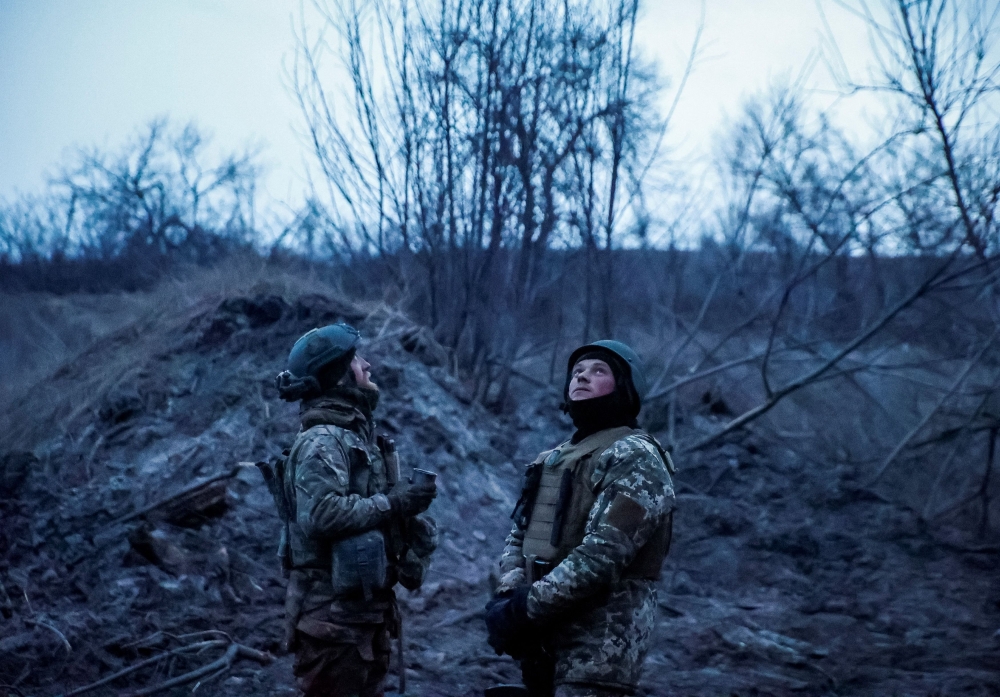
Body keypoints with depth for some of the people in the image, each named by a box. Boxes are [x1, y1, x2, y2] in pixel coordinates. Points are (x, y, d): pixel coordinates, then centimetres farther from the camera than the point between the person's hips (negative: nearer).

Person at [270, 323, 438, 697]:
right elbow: (321, 515, -29)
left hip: (368, 605, 10)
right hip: (333, 612, -10)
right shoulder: (322, 441, -16)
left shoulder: (359, 434, 15)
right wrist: (393, 503, -21)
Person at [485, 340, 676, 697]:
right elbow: (519, 535, 15)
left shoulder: (634, 457, -10)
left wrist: (525, 608, -18)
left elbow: (601, 556, -20)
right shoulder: (552, 460, 18)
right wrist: (510, 594, -6)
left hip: (598, 647, -8)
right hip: (543, 640, 8)